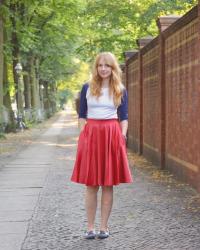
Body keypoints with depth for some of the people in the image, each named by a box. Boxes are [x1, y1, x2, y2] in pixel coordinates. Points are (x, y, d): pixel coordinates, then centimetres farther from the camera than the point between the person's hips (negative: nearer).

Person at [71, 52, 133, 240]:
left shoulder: (120, 90, 8)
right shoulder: (87, 88, 7)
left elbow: (124, 118, 8)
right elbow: (82, 115, 8)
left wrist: (123, 135, -4)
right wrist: (83, 135, -3)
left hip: (112, 135, 0)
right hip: (91, 134, 0)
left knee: (108, 185, 3)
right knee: (91, 185, 1)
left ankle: (104, 227, 12)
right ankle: (90, 227, 9)